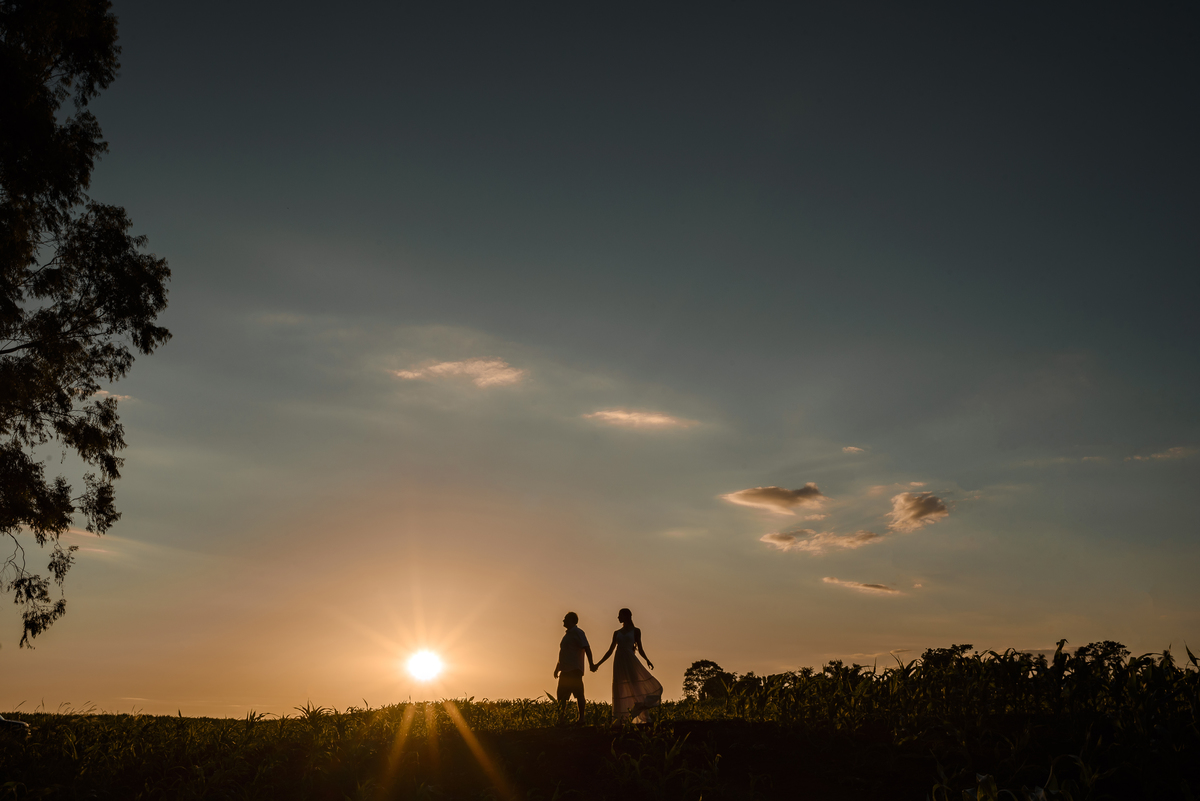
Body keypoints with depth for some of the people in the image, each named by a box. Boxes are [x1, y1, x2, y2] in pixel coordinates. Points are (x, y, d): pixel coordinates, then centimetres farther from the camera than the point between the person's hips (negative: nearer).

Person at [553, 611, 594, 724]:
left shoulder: (578, 632, -5)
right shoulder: (567, 634, 23)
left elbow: (586, 648, -14)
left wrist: (591, 663, -24)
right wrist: (557, 667, 29)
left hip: (574, 670, -9)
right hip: (565, 670, 9)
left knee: (578, 694, -7)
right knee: (561, 695, 6)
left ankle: (581, 718, -6)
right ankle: (561, 719, 8)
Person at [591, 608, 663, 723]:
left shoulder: (635, 631, 8)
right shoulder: (617, 633, 16)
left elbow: (640, 649, 7)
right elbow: (610, 651, 18)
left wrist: (647, 660, -11)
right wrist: (598, 664, 16)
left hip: (630, 661, -3)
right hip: (619, 661, 3)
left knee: (637, 687, -16)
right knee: (619, 690, -1)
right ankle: (617, 720, -2)